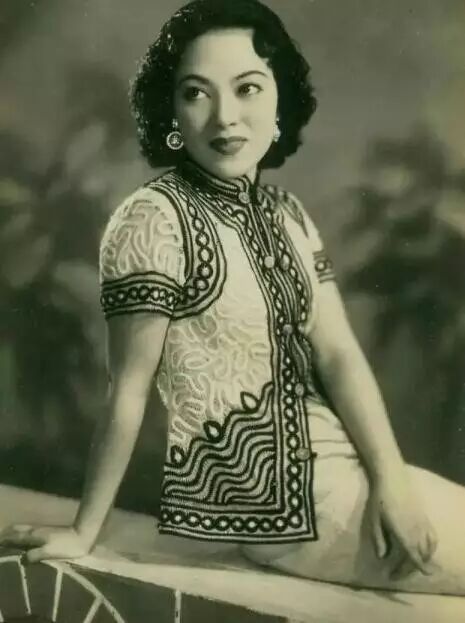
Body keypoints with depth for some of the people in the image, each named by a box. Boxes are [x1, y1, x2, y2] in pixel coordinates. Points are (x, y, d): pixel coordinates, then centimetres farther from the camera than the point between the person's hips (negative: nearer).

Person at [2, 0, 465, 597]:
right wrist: (84, 531, -8)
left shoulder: (288, 214, 6)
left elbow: (337, 353, 0)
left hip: (331, 459, 7)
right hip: (266, 491, -7)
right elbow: (128, 391, -13)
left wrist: (390, 476, -10)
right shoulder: (153, 218, -16)